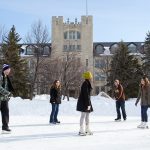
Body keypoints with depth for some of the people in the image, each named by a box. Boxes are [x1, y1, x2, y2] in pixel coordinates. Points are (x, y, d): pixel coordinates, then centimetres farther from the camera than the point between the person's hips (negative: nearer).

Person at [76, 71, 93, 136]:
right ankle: (81, 131, 0)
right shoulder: (85, 84, -18)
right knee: (83, 115, -6)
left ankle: (87, 130, 23)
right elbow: (86, 94, -22)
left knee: (87, 115, 14)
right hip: (84, 102, -10)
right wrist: (88, 104, -23)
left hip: (87, 101, 10)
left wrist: (89, 103, 20)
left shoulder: (87, 83, 13)